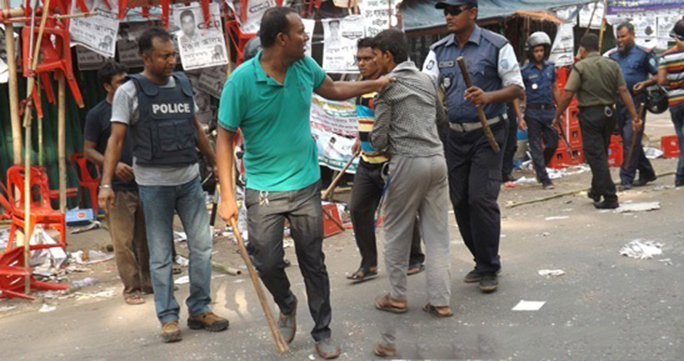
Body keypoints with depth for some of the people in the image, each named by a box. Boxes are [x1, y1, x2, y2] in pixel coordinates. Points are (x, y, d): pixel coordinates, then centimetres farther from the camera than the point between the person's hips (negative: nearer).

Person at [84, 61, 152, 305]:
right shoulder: (97, 115, -3)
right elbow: (88, 150, -3)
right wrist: (113, 165, -18)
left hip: (144, 184, 5)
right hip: (118, 188, -5)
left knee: (147, 239, 11)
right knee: (123, 242, -4)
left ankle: (149, 282, 23)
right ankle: (131, 289, 5)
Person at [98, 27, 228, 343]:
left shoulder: (183, 84, 7)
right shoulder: (129, 91, -6)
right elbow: (116, 139, -10)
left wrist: (216, 162, 21)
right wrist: (106, 184, -18)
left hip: (189, 178, 4)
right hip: (154, 183, -4)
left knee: (202, 246, 6)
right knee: (161, 255, 4)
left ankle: (200, 310, 18)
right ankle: (168, 317, 14)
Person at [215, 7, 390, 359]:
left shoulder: (305, 66, -4)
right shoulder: (241, 80, -17)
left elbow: (333, 90, 18)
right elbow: (225, 138, -11)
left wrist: (377, 84, 16)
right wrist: (227, 195, -16)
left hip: (306, 184, 3)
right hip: (263, 189, -3)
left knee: (313, 261, 9)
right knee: (268, 262, 2)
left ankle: (322, 331, 23)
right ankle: (287, 306, 34)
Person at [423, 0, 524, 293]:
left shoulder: (496, 46, -6)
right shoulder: (439, 51, 7)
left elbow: (517, 88, -6)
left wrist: (488, 96, -26)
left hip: (487, 134, -5)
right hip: (455, 136, 5)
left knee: (481, 199, -13)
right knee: (460, 202, 8)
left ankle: (489, 268, 3)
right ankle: (481, 261, 24)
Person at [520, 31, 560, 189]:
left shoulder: (550, 67, 8)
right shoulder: (525, 71, -4)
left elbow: (555, 89, 17)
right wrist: (520, 117, -10)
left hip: (549, 111, 4)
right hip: (533, 112, -4)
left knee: (552, 143, 5)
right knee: (536, 146, -1)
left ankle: (539, 166, 30)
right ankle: (544, 179, 4)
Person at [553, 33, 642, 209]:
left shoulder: (580, 67, -9)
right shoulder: (612, 65, 5)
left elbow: (567, 96, -12)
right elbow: (624, 91, -2)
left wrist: (557, 116, -2)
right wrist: (634, 116, -2)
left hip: (590, 114, -6)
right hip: (609, 113, 6)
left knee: (596, 156, -2)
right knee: (601, 153, 20)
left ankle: (609, 198, -6)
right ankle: (597, 191, 35)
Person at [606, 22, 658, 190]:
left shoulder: (644, 54, -3)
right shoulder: (612, 55, 11)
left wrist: (645, 83, -18)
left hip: (636, 102, -6)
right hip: (619, 102, 6)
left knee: (630, 140, -10)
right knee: (628, 141, 12)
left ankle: (627, 179, -6)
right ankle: (646, 173, 27)